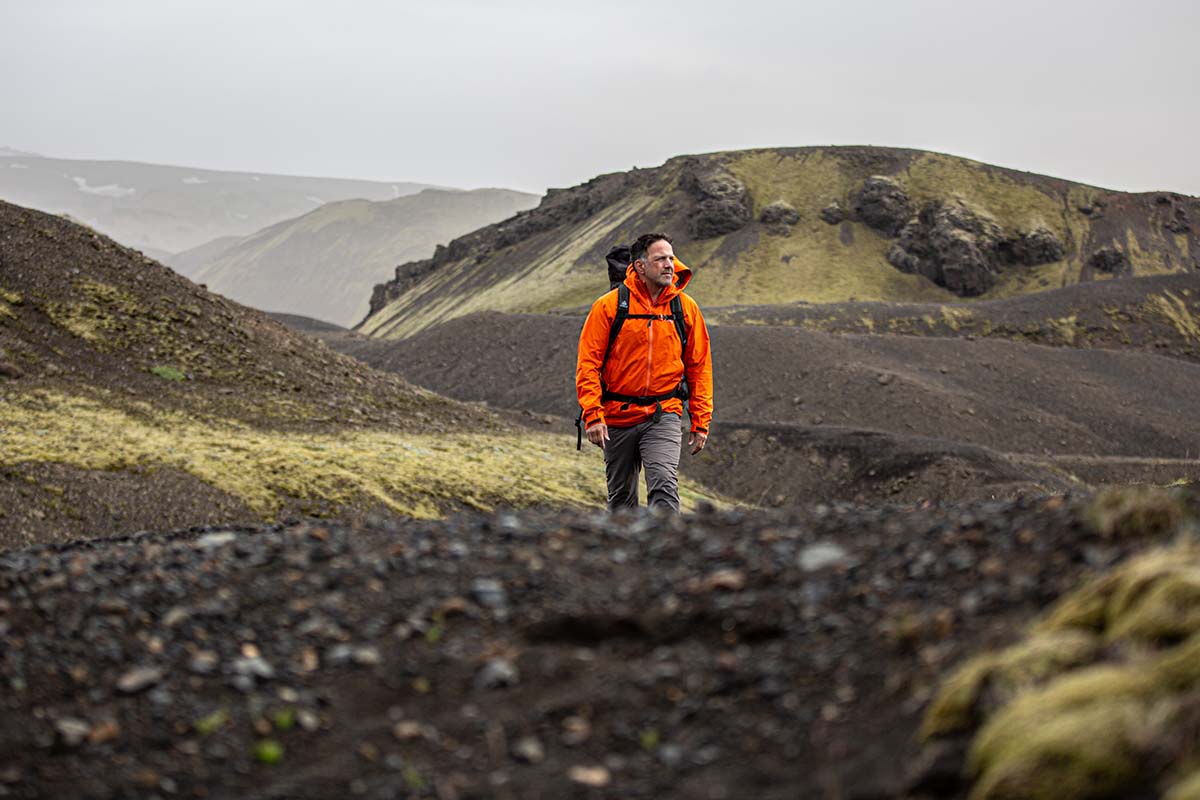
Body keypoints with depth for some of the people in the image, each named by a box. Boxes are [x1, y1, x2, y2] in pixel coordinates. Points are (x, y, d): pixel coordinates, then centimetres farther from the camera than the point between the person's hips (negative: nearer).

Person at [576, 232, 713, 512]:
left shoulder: (686, 307, 3)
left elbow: (700, 367, 8)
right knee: (621, 495, 13)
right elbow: (588, 364, -5)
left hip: (663, 417, 0)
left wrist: (701, 422, 3)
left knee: (664, 485, -20)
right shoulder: (609, 306, -4)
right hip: (617, 418, 0)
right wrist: (592, 415, -14)